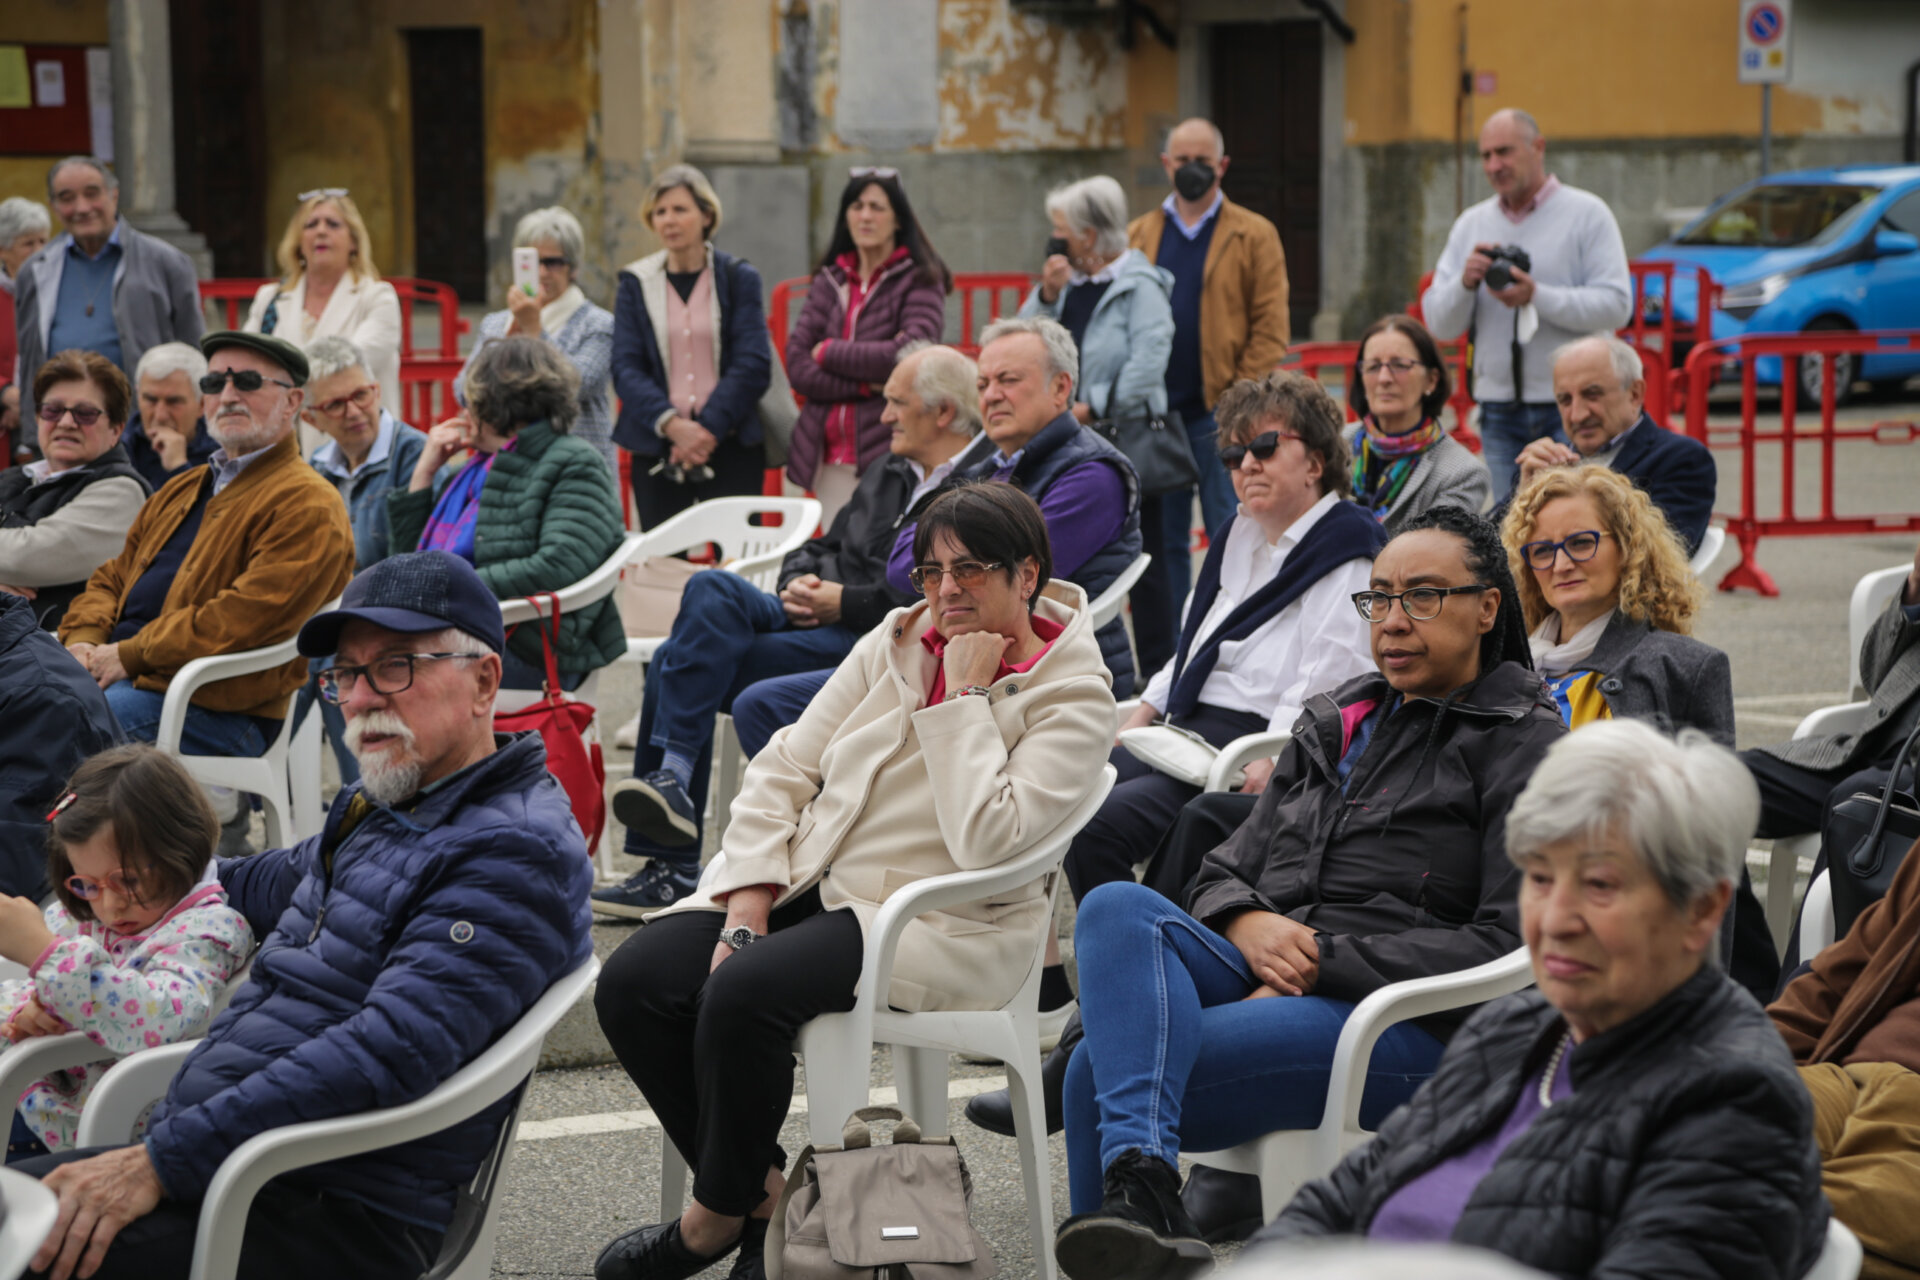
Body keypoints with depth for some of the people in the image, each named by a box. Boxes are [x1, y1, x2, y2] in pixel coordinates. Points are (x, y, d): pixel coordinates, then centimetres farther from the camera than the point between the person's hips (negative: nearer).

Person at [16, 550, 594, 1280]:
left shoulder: (518, 849, -14)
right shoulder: (385, 813, 16)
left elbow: (386, 1056, -25)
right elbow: (285, 881, 41)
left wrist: (163, 1161, -26)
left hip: (336, 1220, -9)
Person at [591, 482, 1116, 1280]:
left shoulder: (1073, 696, -7)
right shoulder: (898, 641, 9)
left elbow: (984, 839, -22)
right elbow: (783, 768, 6)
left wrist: (963, 695, -16)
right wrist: (747, 908, -6)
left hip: (936, 923, -6)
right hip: (808, 879, 6)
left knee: (745, 994, -32)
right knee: (632, 984, -17)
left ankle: (717, 1216, -8)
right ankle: (762, 1188, -1)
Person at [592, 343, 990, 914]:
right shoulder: (887, 477, 27)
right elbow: (820, 547, 30)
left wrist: (846, 604, -14)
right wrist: (800, 583, 5)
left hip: (873, 642, -9)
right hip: (815, 622, 9)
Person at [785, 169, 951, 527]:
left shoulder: (920, 280, 1)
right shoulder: (829, 282, 13)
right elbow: (797, 366, 3)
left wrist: (829, 352, -5)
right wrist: (868, 383, -11)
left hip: (889, 455, -4)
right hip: (829, 459, 5)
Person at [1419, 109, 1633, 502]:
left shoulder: (1587, 213, 2)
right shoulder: (1470, 225, 14)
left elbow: (1616, 305, -10)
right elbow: (1439, 325, 9)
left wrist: (1538, 297, -19)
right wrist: (1465, 284, -11)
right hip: (1499, 411, 4)